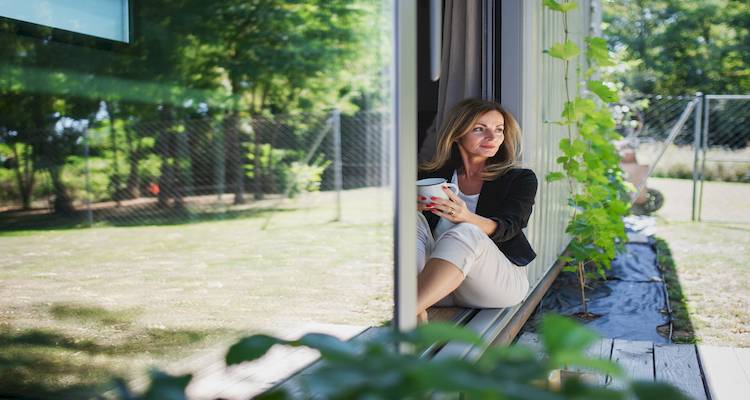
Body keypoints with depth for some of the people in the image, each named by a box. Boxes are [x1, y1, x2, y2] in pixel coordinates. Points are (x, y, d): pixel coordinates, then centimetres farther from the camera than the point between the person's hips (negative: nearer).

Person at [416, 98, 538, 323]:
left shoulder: (521, 179, 6)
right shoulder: (431, 176, 11)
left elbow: (506, 228, -11)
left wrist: (465, 217, -33)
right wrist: (411, 205, -25)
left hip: (502, 278, -2)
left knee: (465, 234, -31)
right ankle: (415, 311, -44)